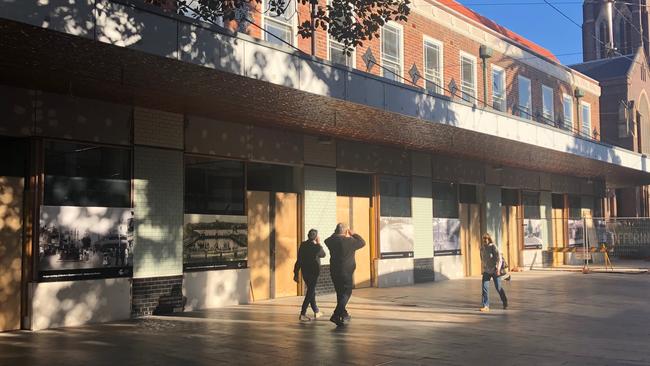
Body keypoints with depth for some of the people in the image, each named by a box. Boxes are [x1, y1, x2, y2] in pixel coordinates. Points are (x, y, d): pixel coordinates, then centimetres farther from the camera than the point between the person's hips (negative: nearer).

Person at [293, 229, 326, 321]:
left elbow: (298, 260, 3)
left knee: (311, 291, 20)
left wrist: (296, 274, 8)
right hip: (313, 272, -6)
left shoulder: (302, 245, 0)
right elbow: (323, 254, 5)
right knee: (310, 293, -1)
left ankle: (316, 312, 33)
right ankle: (302, 314, -6)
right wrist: (319, 243, 10)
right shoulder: (316, 247, -16)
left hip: (305, 272, 7)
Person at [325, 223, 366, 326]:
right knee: (346, 293, -1)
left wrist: (335, 233, 22)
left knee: (340, 293, 19)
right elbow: (362, 242, 0)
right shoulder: (349, 241, -15)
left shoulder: (331, 241, 0)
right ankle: (336, 315, -14)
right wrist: (353, 234, 10)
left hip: (334, 271, 6)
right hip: (346, 272, -6)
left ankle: (343, 314, 32)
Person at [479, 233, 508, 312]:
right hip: (486, 271, 5)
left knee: (498, 287, 6)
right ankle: (485, 306, -7)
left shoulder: (493, 246, -11)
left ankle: (505, 303, 29)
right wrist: (482, 269, 22)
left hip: (494, 270, -5)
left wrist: (498, 268, -22)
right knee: (485, 287, -8)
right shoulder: (482, 248, 6)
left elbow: (499, 257, -15)